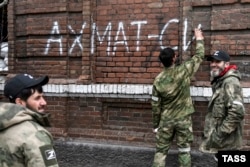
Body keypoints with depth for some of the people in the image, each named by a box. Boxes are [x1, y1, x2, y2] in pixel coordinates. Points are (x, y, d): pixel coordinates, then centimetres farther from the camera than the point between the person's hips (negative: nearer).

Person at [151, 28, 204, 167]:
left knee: (161, 150, 10)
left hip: (166, 120, 1)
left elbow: (155, 105, -2)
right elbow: (199, 57, 2)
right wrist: (199, 39, 18)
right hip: (183, 119, -1)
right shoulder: (184, 71, -14)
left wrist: (156, 124, 9)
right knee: (184, 150, 9)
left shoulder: (158, 80, -8)